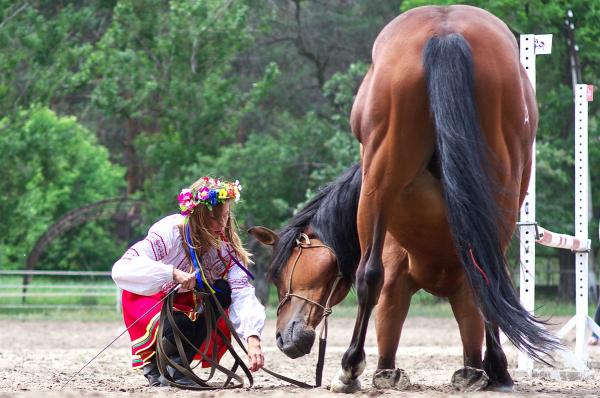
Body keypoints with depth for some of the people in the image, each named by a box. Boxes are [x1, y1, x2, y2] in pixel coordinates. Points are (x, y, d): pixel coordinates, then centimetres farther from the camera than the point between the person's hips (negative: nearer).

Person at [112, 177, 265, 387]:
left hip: (187, 302, 6)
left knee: (222, 291, -24)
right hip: (147, 297, -6)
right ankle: (152, 365, -1)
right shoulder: (169, 232, -30)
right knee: (180, 326, -37)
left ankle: (177, 367, -14)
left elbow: (242, 292, -29)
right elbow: (121, 270, -41)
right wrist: (173, 273, -51)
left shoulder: (226, 246, -17)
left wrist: (253, 338, -46)